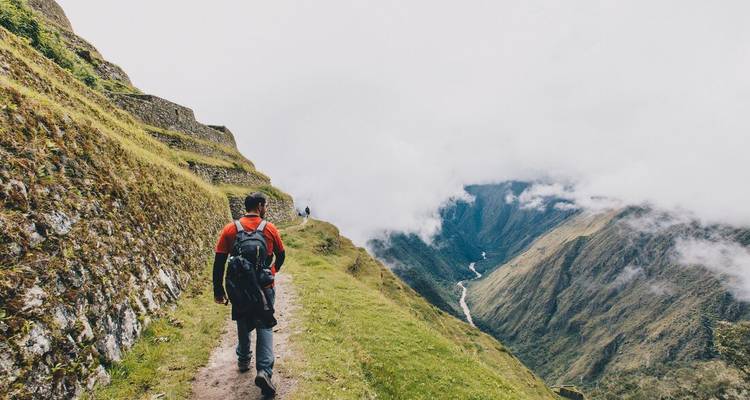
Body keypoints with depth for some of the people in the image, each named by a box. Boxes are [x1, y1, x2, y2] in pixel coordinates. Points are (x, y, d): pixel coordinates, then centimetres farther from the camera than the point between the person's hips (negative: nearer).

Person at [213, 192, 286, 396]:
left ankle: (243, 360, 38)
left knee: (243, 324, 22)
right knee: (264, 326, 5)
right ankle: (264, 370, -9)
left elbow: (219, 262, -6)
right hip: (264, 287, -2)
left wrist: (218, 290, 1)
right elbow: (281, 256, 6)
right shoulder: (270, 228, -6)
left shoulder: (230, 229, -5)